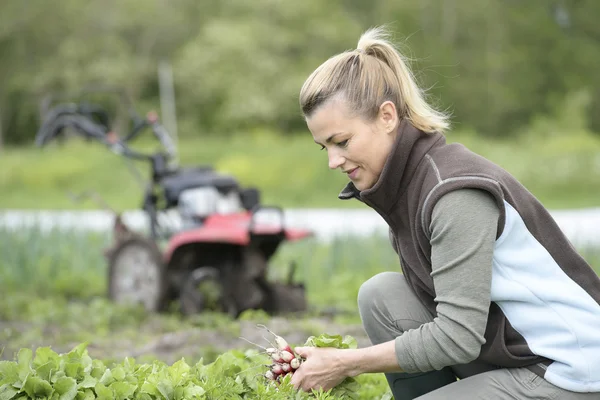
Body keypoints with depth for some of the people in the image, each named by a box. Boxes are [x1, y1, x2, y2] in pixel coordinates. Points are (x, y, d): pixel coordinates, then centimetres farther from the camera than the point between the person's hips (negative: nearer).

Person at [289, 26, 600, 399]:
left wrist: (346, 363, -15)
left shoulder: (456, 192, -22)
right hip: (508, 352, 9)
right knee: (382, 295, -4)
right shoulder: (406, 181, 5)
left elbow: (457, 337, -24)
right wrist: (345, 361, -2)